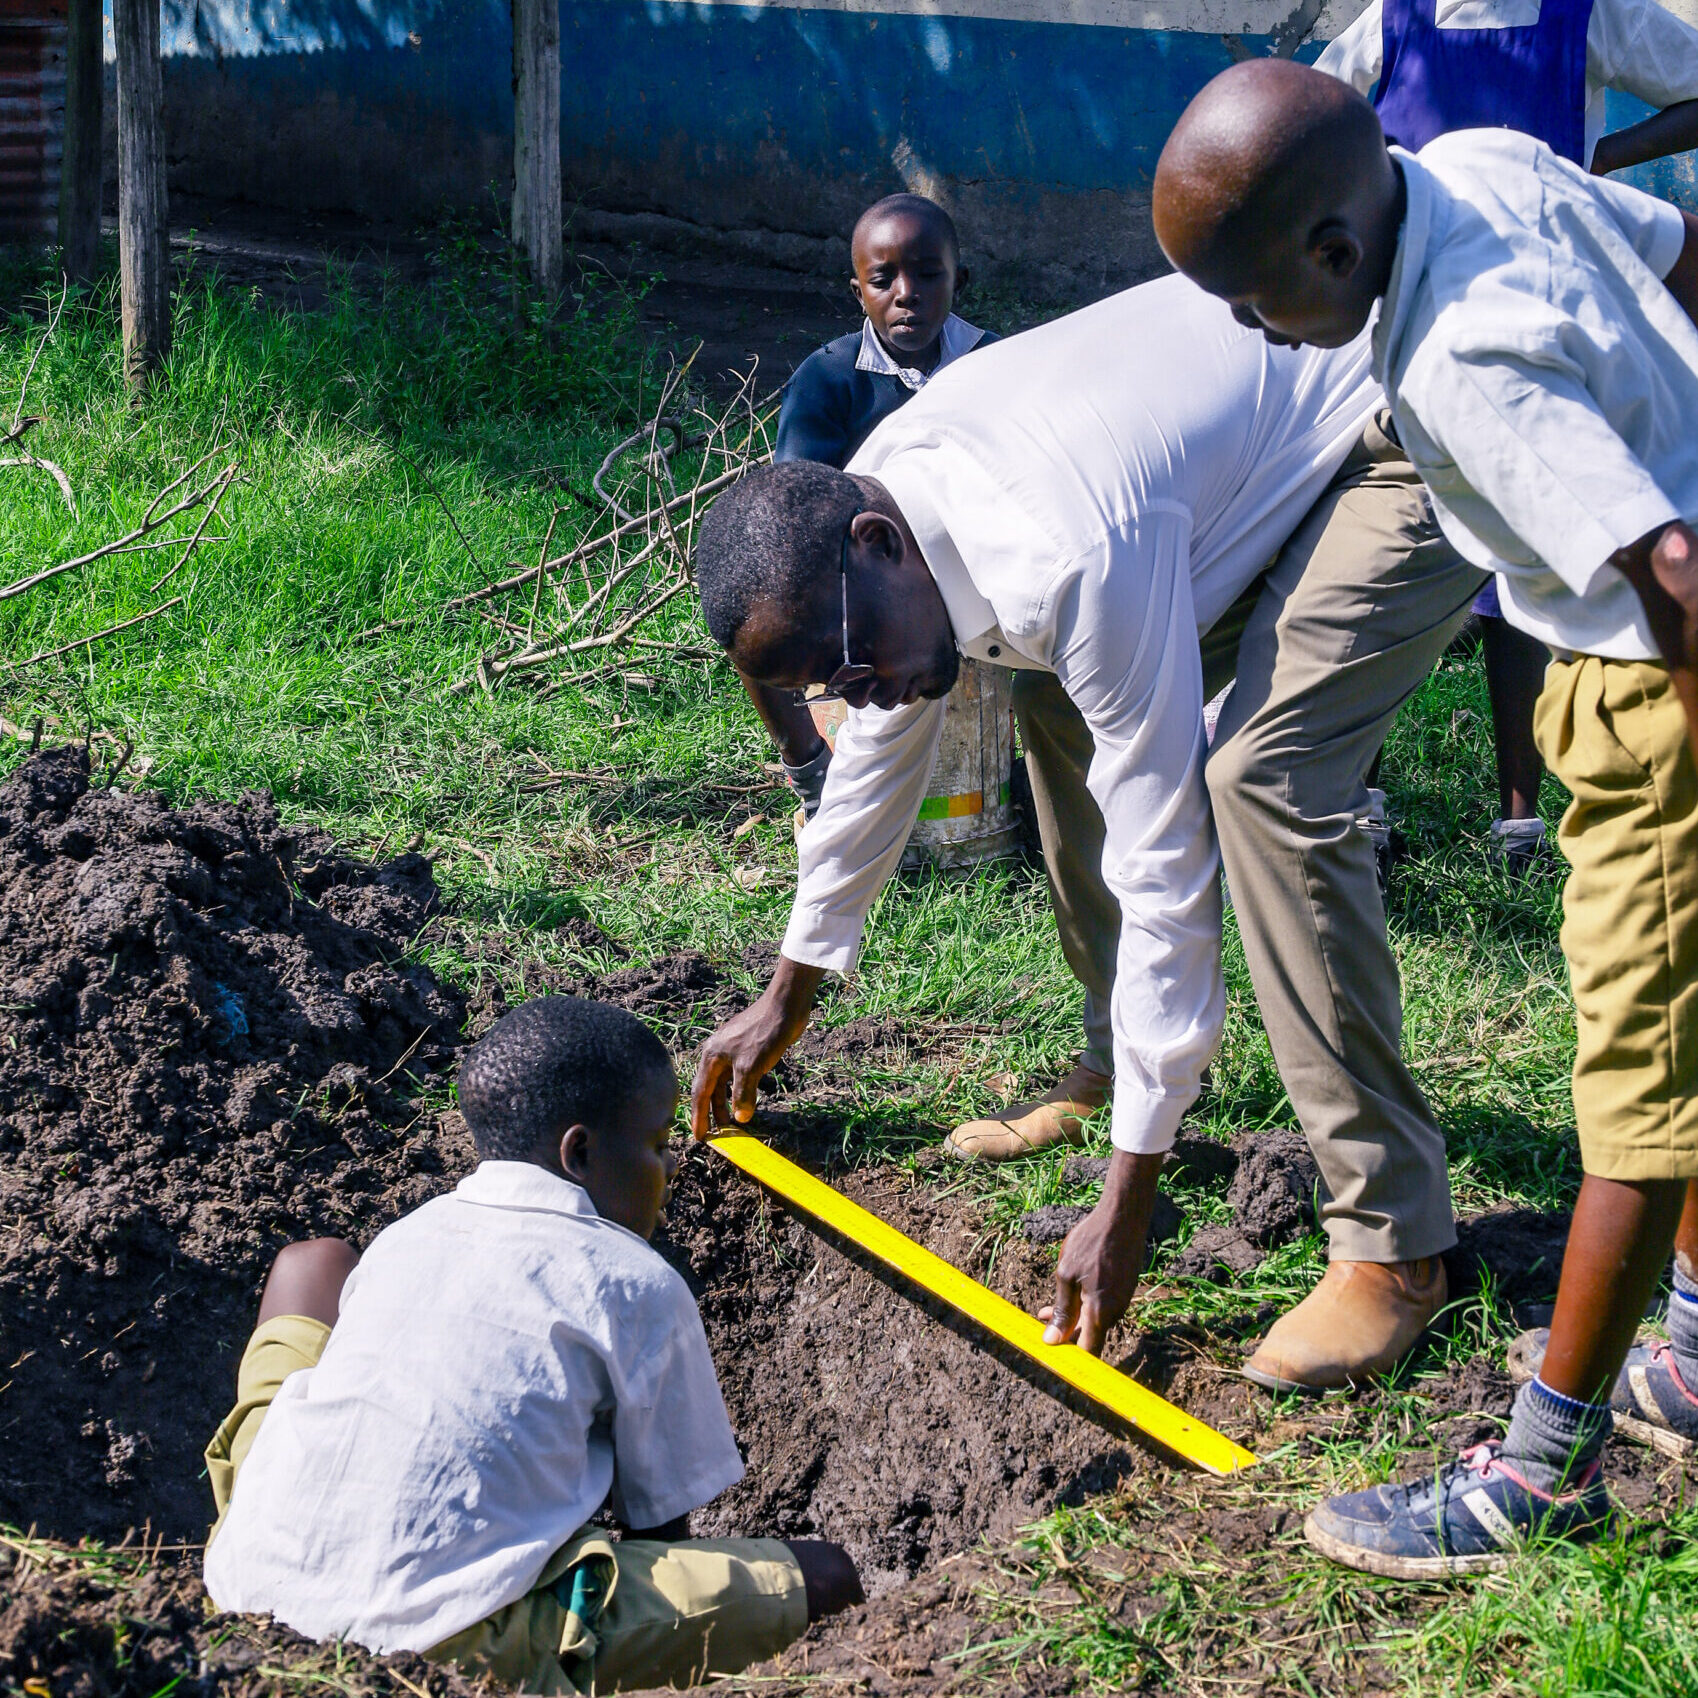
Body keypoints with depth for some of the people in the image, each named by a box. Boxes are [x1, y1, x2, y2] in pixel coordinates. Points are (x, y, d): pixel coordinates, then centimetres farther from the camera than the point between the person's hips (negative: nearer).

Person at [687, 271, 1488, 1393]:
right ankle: (1112, 1066, 22)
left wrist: (1128, 1202, -27)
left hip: (1408, 454, -10)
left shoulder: (1066, 565, -35)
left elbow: (1162, 868, -31)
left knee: (1265, 778, -25)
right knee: (1064, 711, 9)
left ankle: (1394, 1247, -20)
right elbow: (881, 748, 11)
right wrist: (789, 998, 22)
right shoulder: (864, 502, -7)